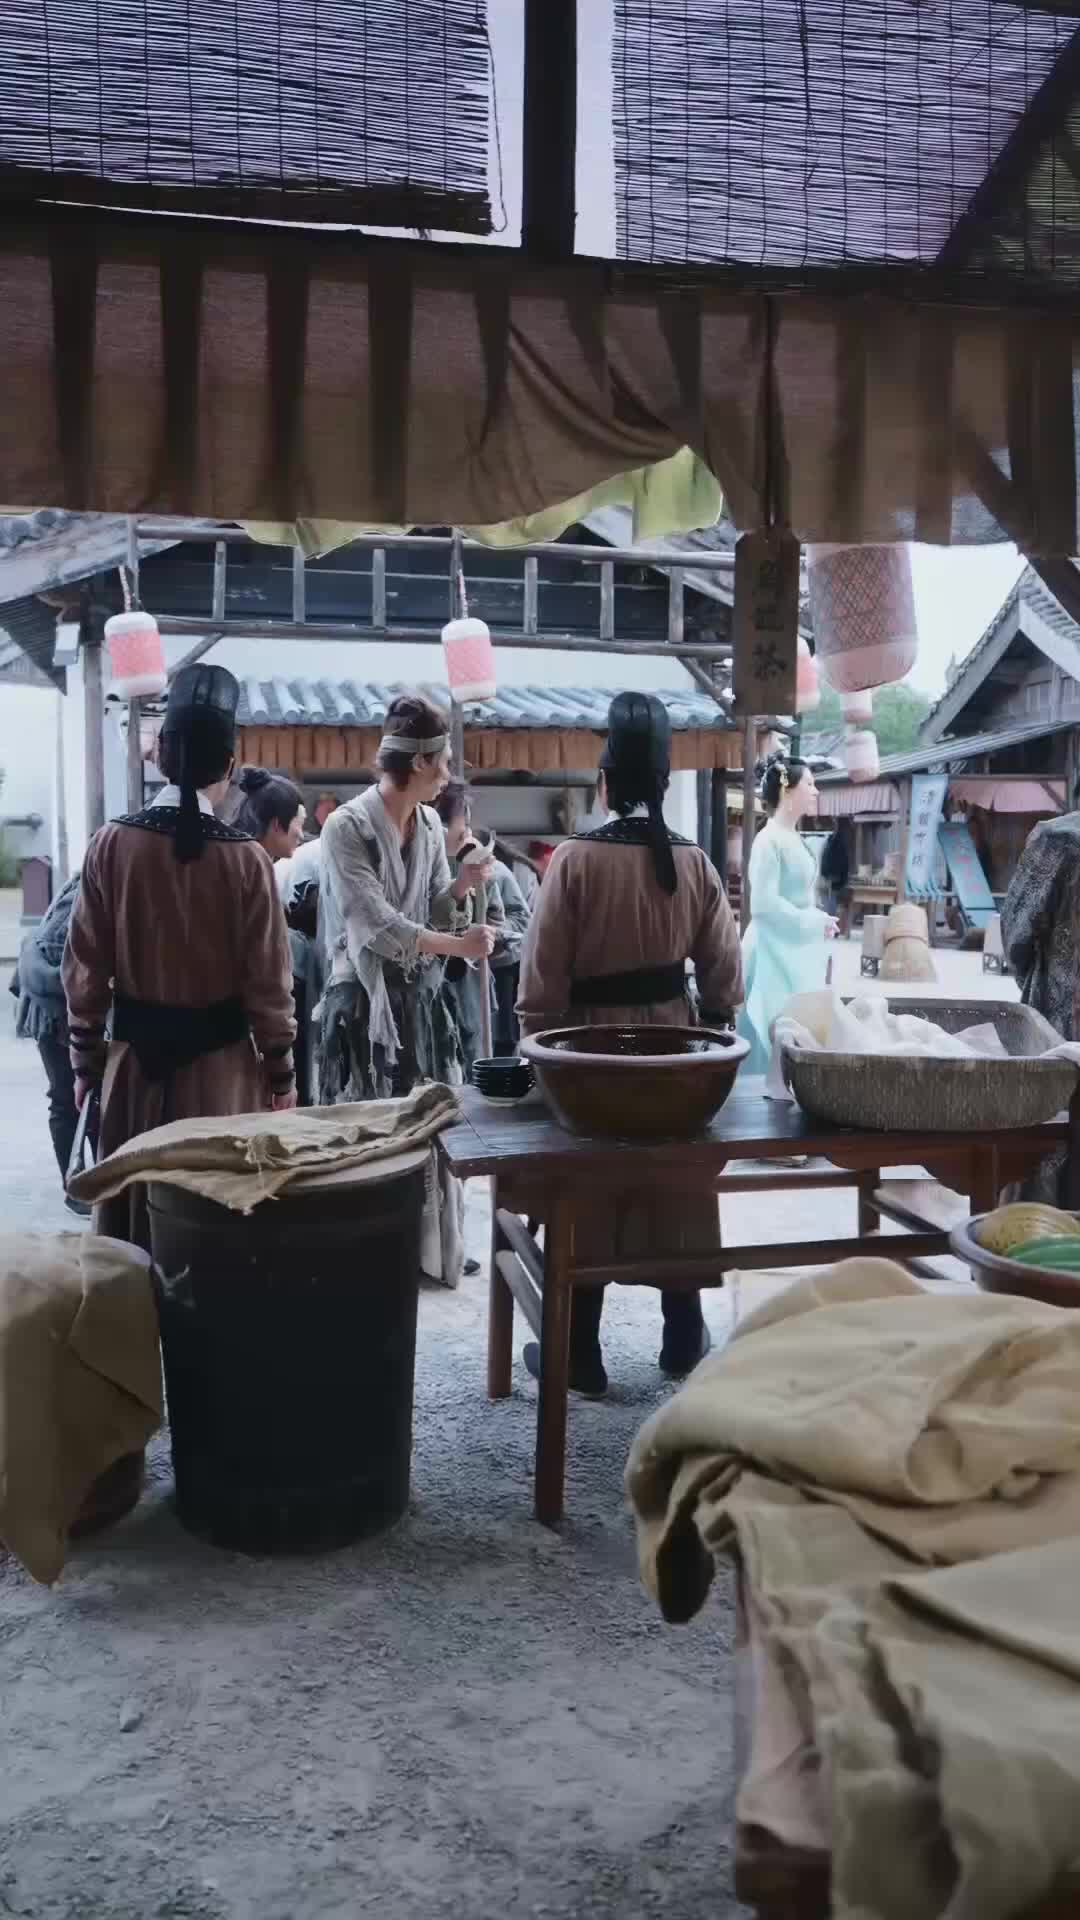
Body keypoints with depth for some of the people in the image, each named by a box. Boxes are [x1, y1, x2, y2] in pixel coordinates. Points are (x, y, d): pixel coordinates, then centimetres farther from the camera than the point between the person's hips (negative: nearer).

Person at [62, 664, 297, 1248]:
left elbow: (85, 969, -2)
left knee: (133, 1213, 14)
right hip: (220, 1058, -2)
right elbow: (267, 981, -7)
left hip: (135, 1055, 2)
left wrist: (86, 1061, 10)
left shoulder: (111, 844, -8)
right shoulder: (245, 858, -12)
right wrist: (281, 1074, 5)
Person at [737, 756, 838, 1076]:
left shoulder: (794, 838, 13)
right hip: (775, 952, -9)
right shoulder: (770, 840, -15)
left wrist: (818, 923, 4)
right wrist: (815, 923, -13)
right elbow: (764, 903, -20)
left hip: (799, 951, 9)